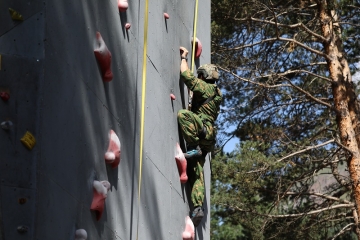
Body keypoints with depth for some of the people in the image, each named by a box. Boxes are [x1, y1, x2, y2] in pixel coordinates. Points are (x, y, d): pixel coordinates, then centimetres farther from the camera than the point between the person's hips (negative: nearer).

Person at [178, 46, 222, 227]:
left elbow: (186, 75, -11)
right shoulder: (214, 92, 26)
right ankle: (198, 207, -9)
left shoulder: (206, 87, -2)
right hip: (205, 138, 9)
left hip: (203, 129, -9)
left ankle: (193, 148, -28)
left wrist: (184, 58, 5)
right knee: (196, 172, 1)